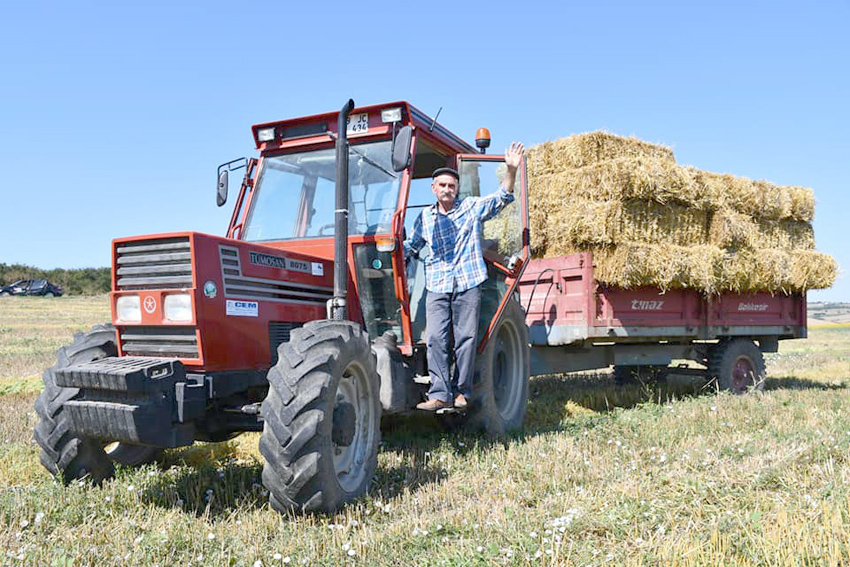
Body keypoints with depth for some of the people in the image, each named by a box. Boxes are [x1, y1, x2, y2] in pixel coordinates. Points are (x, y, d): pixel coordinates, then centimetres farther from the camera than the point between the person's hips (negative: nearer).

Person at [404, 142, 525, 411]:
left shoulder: (472, 207, 9)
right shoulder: (424, 217, 14)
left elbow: (502, 198, 4)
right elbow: (411, 245, 25)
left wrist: (511, 170, -9)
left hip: (468, 284, -1)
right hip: (437, 286, 2)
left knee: (466, 338, 1)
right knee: (436, 338, -7)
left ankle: (462, 391, 12)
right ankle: (440, 394, -3)